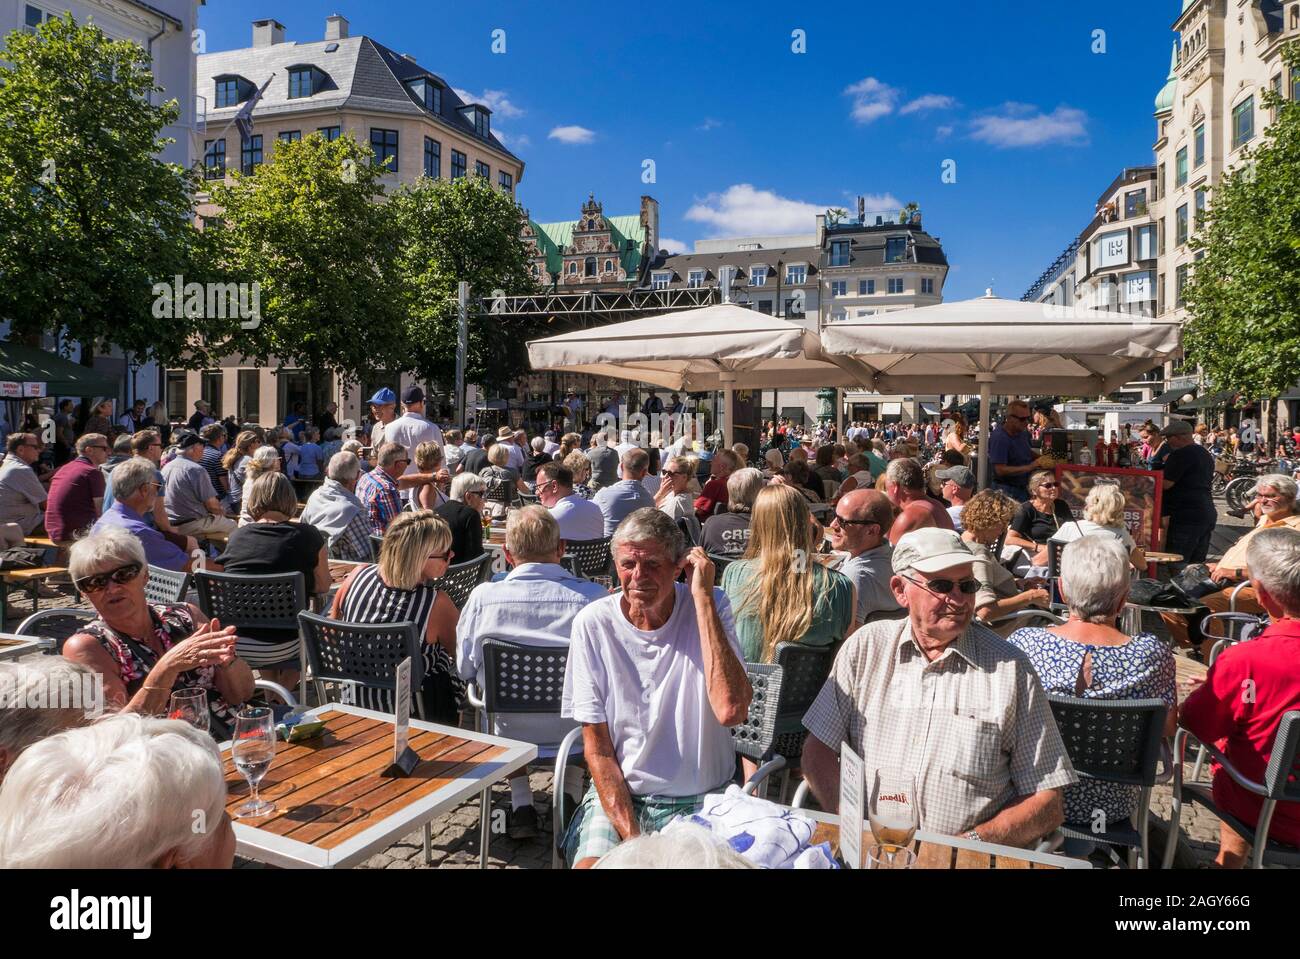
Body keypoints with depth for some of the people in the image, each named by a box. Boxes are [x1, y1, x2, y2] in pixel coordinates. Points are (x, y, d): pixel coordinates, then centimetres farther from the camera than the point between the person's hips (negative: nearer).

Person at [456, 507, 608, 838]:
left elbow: (465, 669, -1)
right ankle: (572, 796, 26)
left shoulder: (483, 596, -17)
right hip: (574, 731, 0)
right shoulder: (595, 597, -19)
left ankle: (521, 803, 25)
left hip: (509, 732, 1)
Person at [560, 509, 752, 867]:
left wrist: (702, 597, -23)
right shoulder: (593, 623, -6)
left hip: (704, 800, 0)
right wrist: (632, 837, -13)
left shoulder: (710, 607, -8)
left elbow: (731, 710, -25)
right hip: (618, 794, 1)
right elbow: (597, 746, -2)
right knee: (591, 863, -24)